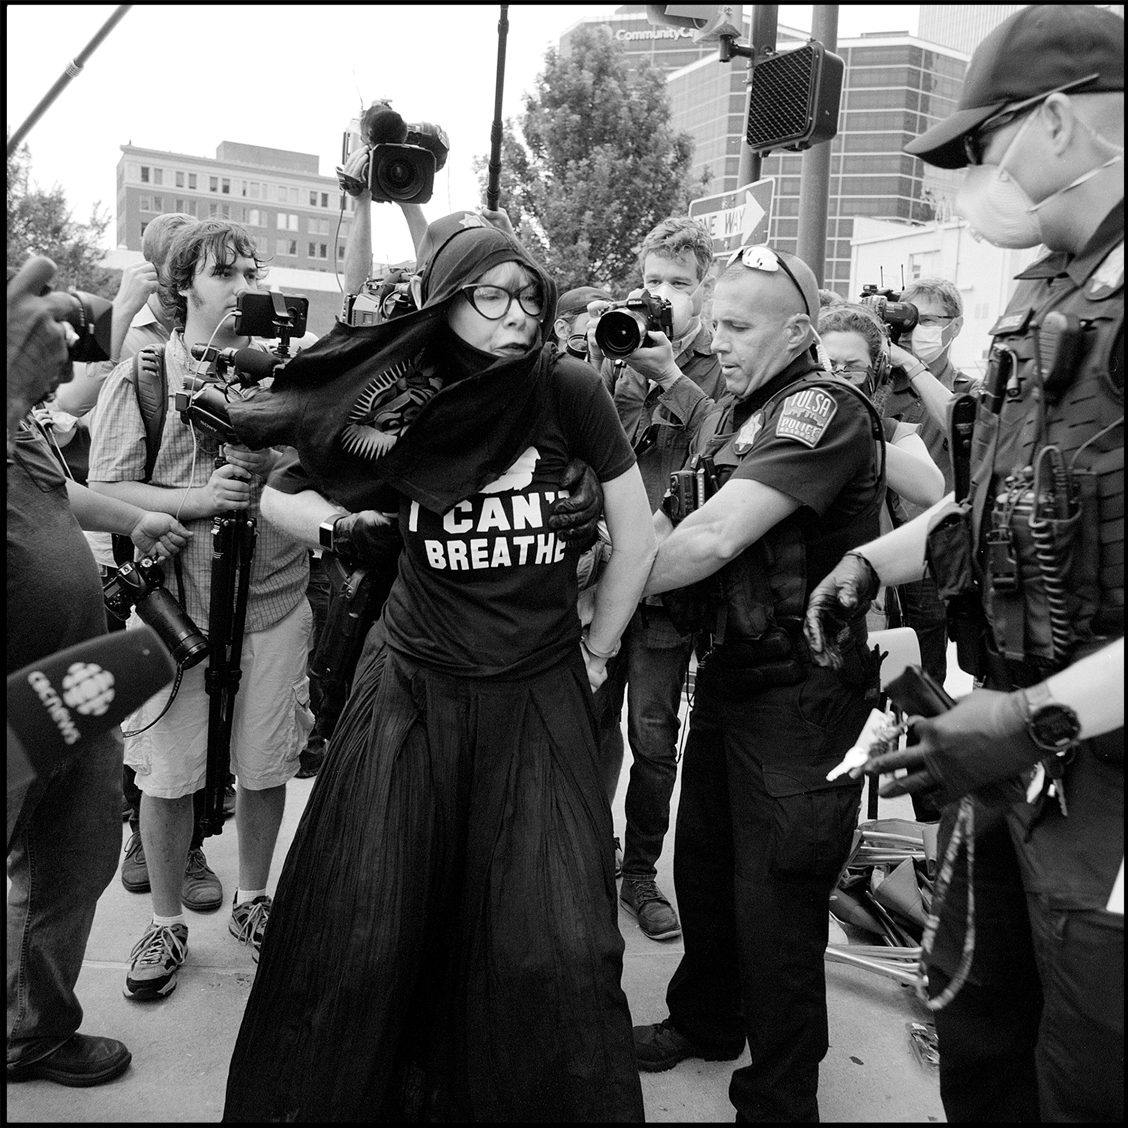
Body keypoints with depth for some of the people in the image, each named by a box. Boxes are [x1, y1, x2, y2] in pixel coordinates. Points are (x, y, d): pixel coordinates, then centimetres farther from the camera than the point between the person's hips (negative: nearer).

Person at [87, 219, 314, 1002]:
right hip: (176, 600, -1)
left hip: (273, 597, 2)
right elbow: (103, 493, -6)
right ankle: (167, 923, 28)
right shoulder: (139, 378, -1)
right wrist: (197, 499, -19)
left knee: (266, 765, 11)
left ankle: (253, 899, 35)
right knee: (168, 773, 7)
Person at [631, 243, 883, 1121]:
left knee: (775, 903, 2)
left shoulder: (825, 409, -18)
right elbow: (679, 522, 9)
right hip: (729, 671, 9)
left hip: (803, 692, -8)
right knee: (703, 867, 21)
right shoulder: (733, 412, 11)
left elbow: (714, 538, -26)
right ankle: (705, 1021, 45)